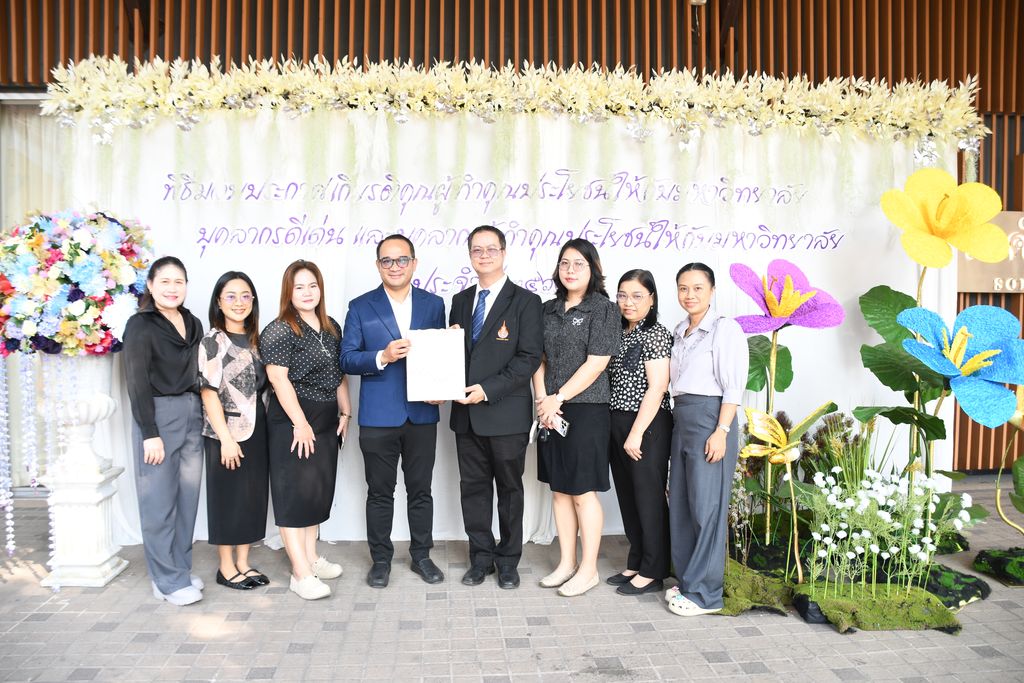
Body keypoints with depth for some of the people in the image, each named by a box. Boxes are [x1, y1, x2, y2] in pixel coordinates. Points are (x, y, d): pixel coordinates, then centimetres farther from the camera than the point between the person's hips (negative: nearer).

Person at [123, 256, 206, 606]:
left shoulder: (193, 324, 12)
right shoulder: (140, 325, -5)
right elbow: (137, 382, -10)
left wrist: (202, 417, 7)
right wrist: (150, 433, -14)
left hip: (192, 415, 6)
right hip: (158, 415, -6)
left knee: (188, 495, 9)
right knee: (159, 500, -1)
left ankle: (180, 569, 22)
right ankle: (168, 581, 9)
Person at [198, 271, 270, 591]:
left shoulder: (255, 340, 10)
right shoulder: (212, 342, -8)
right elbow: (208, 393, -12)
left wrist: (261, 427, 6)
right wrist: (225, 438, -17)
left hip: (256, 429, 6)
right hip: (227, 433, -6)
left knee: (253, 496, 10)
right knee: (227, 498, 4)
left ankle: (243, 562, 23)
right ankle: (226, 567, 18)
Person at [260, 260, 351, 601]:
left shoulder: (332, 328, 11)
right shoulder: (279, 331, -11)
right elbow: (278, 379, -16)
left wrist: (345, 413, 10)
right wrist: (300, 423, -18)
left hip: (326, 422, 7)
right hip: (292, 422, -7)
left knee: (319, 489, 13)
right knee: (295, 492, -3)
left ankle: (311, 556, 26)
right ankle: (301, 573, 1)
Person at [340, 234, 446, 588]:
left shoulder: (433, 304, 6)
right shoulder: (360, 307, 1)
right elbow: (347, 359, -3)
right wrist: (382, 357, -20)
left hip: (422, 414, 2)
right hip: (378, 416, -1)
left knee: (420, 490, 12)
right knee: (379, 492, 10)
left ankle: (421, 555, 27)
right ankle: (380, 559, 24)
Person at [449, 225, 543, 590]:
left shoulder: (525, 301, -4)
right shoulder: (461, 301, 13)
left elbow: (529, 358, -12)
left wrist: (488, 390, -19)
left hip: (507, 413, -4)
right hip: (467, 413, 5)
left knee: (509, 488, 9)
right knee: (473, 487, 11)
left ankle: (508, 560, 23)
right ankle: (481, 556, 26)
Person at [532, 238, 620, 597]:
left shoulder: (603, 308, -6)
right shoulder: (549, 309, 11)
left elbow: (596, 363, -13)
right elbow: (540, 359, 9)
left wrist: (558, 398, -12)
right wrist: (542, 400, -5)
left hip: (586, 410, -6)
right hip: (550, 411, 6)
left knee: (583, 491, 1)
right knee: (559, 489, 12)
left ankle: (588, 569, 15)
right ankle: (566, 564, 24)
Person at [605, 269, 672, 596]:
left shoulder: (656, 333, -10)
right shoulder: (619, 334, 13)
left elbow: (657, 388, -16)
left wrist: (637, 433, -18)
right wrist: (621, 431, 7)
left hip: (647, 427, -8)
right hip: (618, 424, 8)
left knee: (648, 498, 1)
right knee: (627, 497, 14)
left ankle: (652, 572, 13)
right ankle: (635, 564, 27)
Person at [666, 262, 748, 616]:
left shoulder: (725, 328, -7)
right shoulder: (679, 332, 15)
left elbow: (733, 387, -12)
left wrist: (721, 431, -18)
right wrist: (680, 421, 10)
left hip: (711, 419, -8)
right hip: (681, 420, 8)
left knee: (706, 507, -3)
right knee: (680, 504, 11)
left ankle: (705, 593, 7)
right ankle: (687, 580, 23)